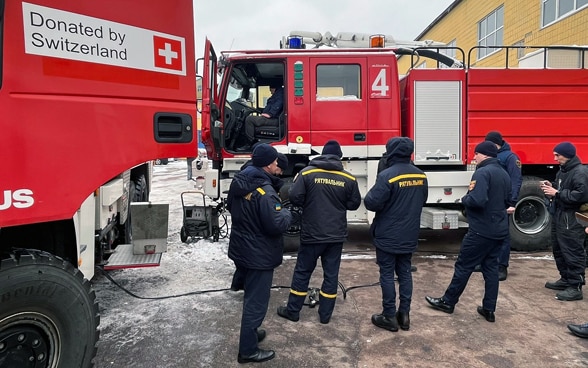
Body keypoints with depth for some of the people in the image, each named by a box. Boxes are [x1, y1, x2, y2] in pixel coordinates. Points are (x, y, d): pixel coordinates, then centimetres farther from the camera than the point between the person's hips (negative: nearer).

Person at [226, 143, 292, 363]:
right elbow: (277, 225, -27)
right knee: (256, 301, 4)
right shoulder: (265, 192, -26)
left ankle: (250, 332, 42)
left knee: (250, 296, 25)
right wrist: (286, 213, -8)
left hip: (240, 250, 9)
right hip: (259, 255, -9)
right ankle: (248, 350, 16)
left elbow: (231, 206, 18)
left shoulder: (238, 182, 2)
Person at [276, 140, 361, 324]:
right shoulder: (349, 178, -2)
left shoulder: (307, 172, -9)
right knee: (331, 274, 12)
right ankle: (325, 314, 21)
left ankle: (292, 311, 22)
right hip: (336, 234, 2)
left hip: (312, 233, -2)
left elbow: (294, 197, -12)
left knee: (302, 271, 11)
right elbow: (354, 204, 6)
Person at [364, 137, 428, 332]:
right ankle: (404, 314, 22)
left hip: (387, 236, -6)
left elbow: (372, 203, -20)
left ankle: (389, 316, 12)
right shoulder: (421, 175, 3)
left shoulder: (387, 175, -20)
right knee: (405, 272, 15)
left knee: (387, 275, 4)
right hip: (409, 236, 6)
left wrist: (369, 196, 1)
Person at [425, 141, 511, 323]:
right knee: (491, 267, 13)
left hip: (481, 230, -9)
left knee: (463, 265, 3)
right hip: (499, 230, 9)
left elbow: (477, 200, -29)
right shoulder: (504, 174, 11)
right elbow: (508, 202, 20)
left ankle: (448, 301, 15)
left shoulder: (482, 172, -18)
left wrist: (465, 199, -10)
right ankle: (489, 309, 18)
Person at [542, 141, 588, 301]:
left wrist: (557, 193, -21)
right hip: (559, 216, 10)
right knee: (558, 250, 17)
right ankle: (565, 279, 30)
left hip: (572, 220, -10)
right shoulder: (563, 170, 15)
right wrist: (552, 186, 6)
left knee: (573, 254, -5)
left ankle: (575, 287, 0)